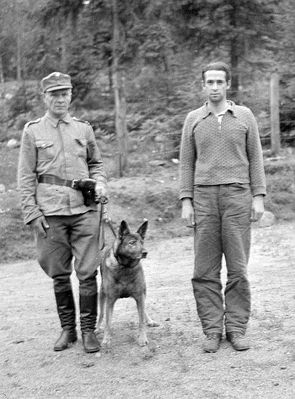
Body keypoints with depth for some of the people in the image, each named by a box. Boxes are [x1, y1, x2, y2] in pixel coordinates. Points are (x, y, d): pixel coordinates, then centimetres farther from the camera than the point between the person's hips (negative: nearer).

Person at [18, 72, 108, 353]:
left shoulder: (84, 129, 11)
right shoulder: (32, 131, 5)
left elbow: (96, 163, 23)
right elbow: (26, 177, 4)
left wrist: (99, 183, 2)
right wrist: (31, 213, -3)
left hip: (85, 209, 1)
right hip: (50, 212, -1)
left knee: (87, 272, -2)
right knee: (59, 274, 7)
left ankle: (88, 330, 9)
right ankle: (67, 328, 21)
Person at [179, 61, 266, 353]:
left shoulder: (244, 116, 7)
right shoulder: (193, 119, 9)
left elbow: (255, 158, 8)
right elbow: (186, 162, 9)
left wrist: (258, 197, 0)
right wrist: (185, 201, 1)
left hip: (237, 197, -1)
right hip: (204, 197, 1)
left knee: (238, 268, 0)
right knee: (205, 270, 0)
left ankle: (236, 328, 9)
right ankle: (212, 329, 8)